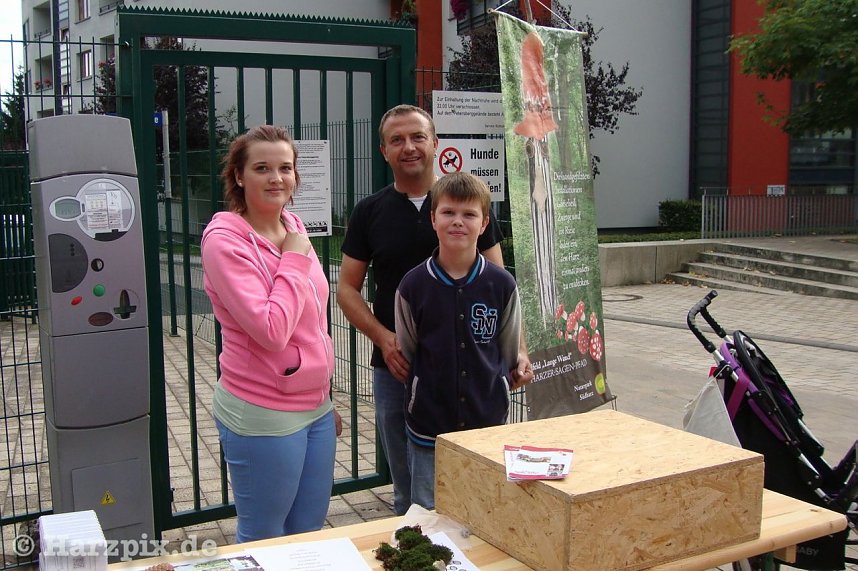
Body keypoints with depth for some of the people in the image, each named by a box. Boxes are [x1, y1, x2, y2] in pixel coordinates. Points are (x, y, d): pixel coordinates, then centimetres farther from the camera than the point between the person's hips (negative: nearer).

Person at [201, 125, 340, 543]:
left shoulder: (293, 227, 6)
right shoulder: (225, 239, -16)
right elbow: (271, 330, -26)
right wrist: (295, 259, -16)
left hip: (315, 408, 8)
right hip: (264, 414, -7)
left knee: (310, 531, 20)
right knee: (265, 540, 9)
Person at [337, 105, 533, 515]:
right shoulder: (369, 212, 4)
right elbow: (347, 288, 4)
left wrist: (515, 347, -11)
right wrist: (384, 339, -13)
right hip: (396, 369, 1)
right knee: (409, 490, 12)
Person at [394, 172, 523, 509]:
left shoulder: (502, 285, -5)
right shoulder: (413, 286, -7)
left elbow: (510, 355, 7)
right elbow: (406, 354, 6)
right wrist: (431, 393, 9)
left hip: (488, 424, 1)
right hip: (429, 429, 0)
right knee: (428, 517, 11)